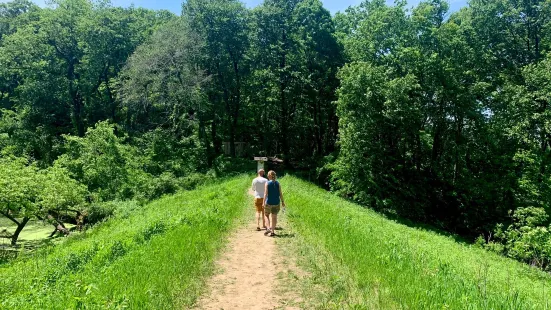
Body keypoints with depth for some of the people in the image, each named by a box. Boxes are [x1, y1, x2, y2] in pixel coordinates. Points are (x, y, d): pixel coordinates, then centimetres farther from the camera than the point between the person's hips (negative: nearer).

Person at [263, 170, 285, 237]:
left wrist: (264, 202, -12)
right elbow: (280, 193, 0)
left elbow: (265, 193, -13)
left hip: (269, 202, -2)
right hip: (276, 203, 2)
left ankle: (268, 228, 1)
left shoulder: (267, 183, -8)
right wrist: (282, 201, 9)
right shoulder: (278, 183, 0)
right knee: (274, 217, 10)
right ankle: (272, 231, 12)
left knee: (266, 215, 17)